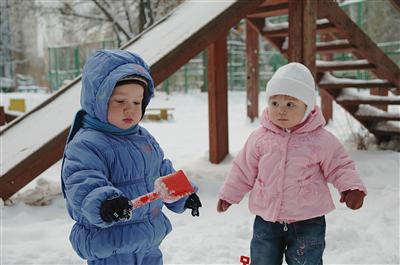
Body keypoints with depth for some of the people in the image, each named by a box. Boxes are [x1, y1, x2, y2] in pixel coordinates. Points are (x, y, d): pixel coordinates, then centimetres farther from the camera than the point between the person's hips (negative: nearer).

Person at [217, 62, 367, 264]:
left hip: (307, 222, -2)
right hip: (266, 219, 3)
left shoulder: (321, 139, -10)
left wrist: (352, 187, -19)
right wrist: (229, 194, 13)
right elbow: (244, 169, 8)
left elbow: (340, 166, -1)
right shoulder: (260, 137, -3)